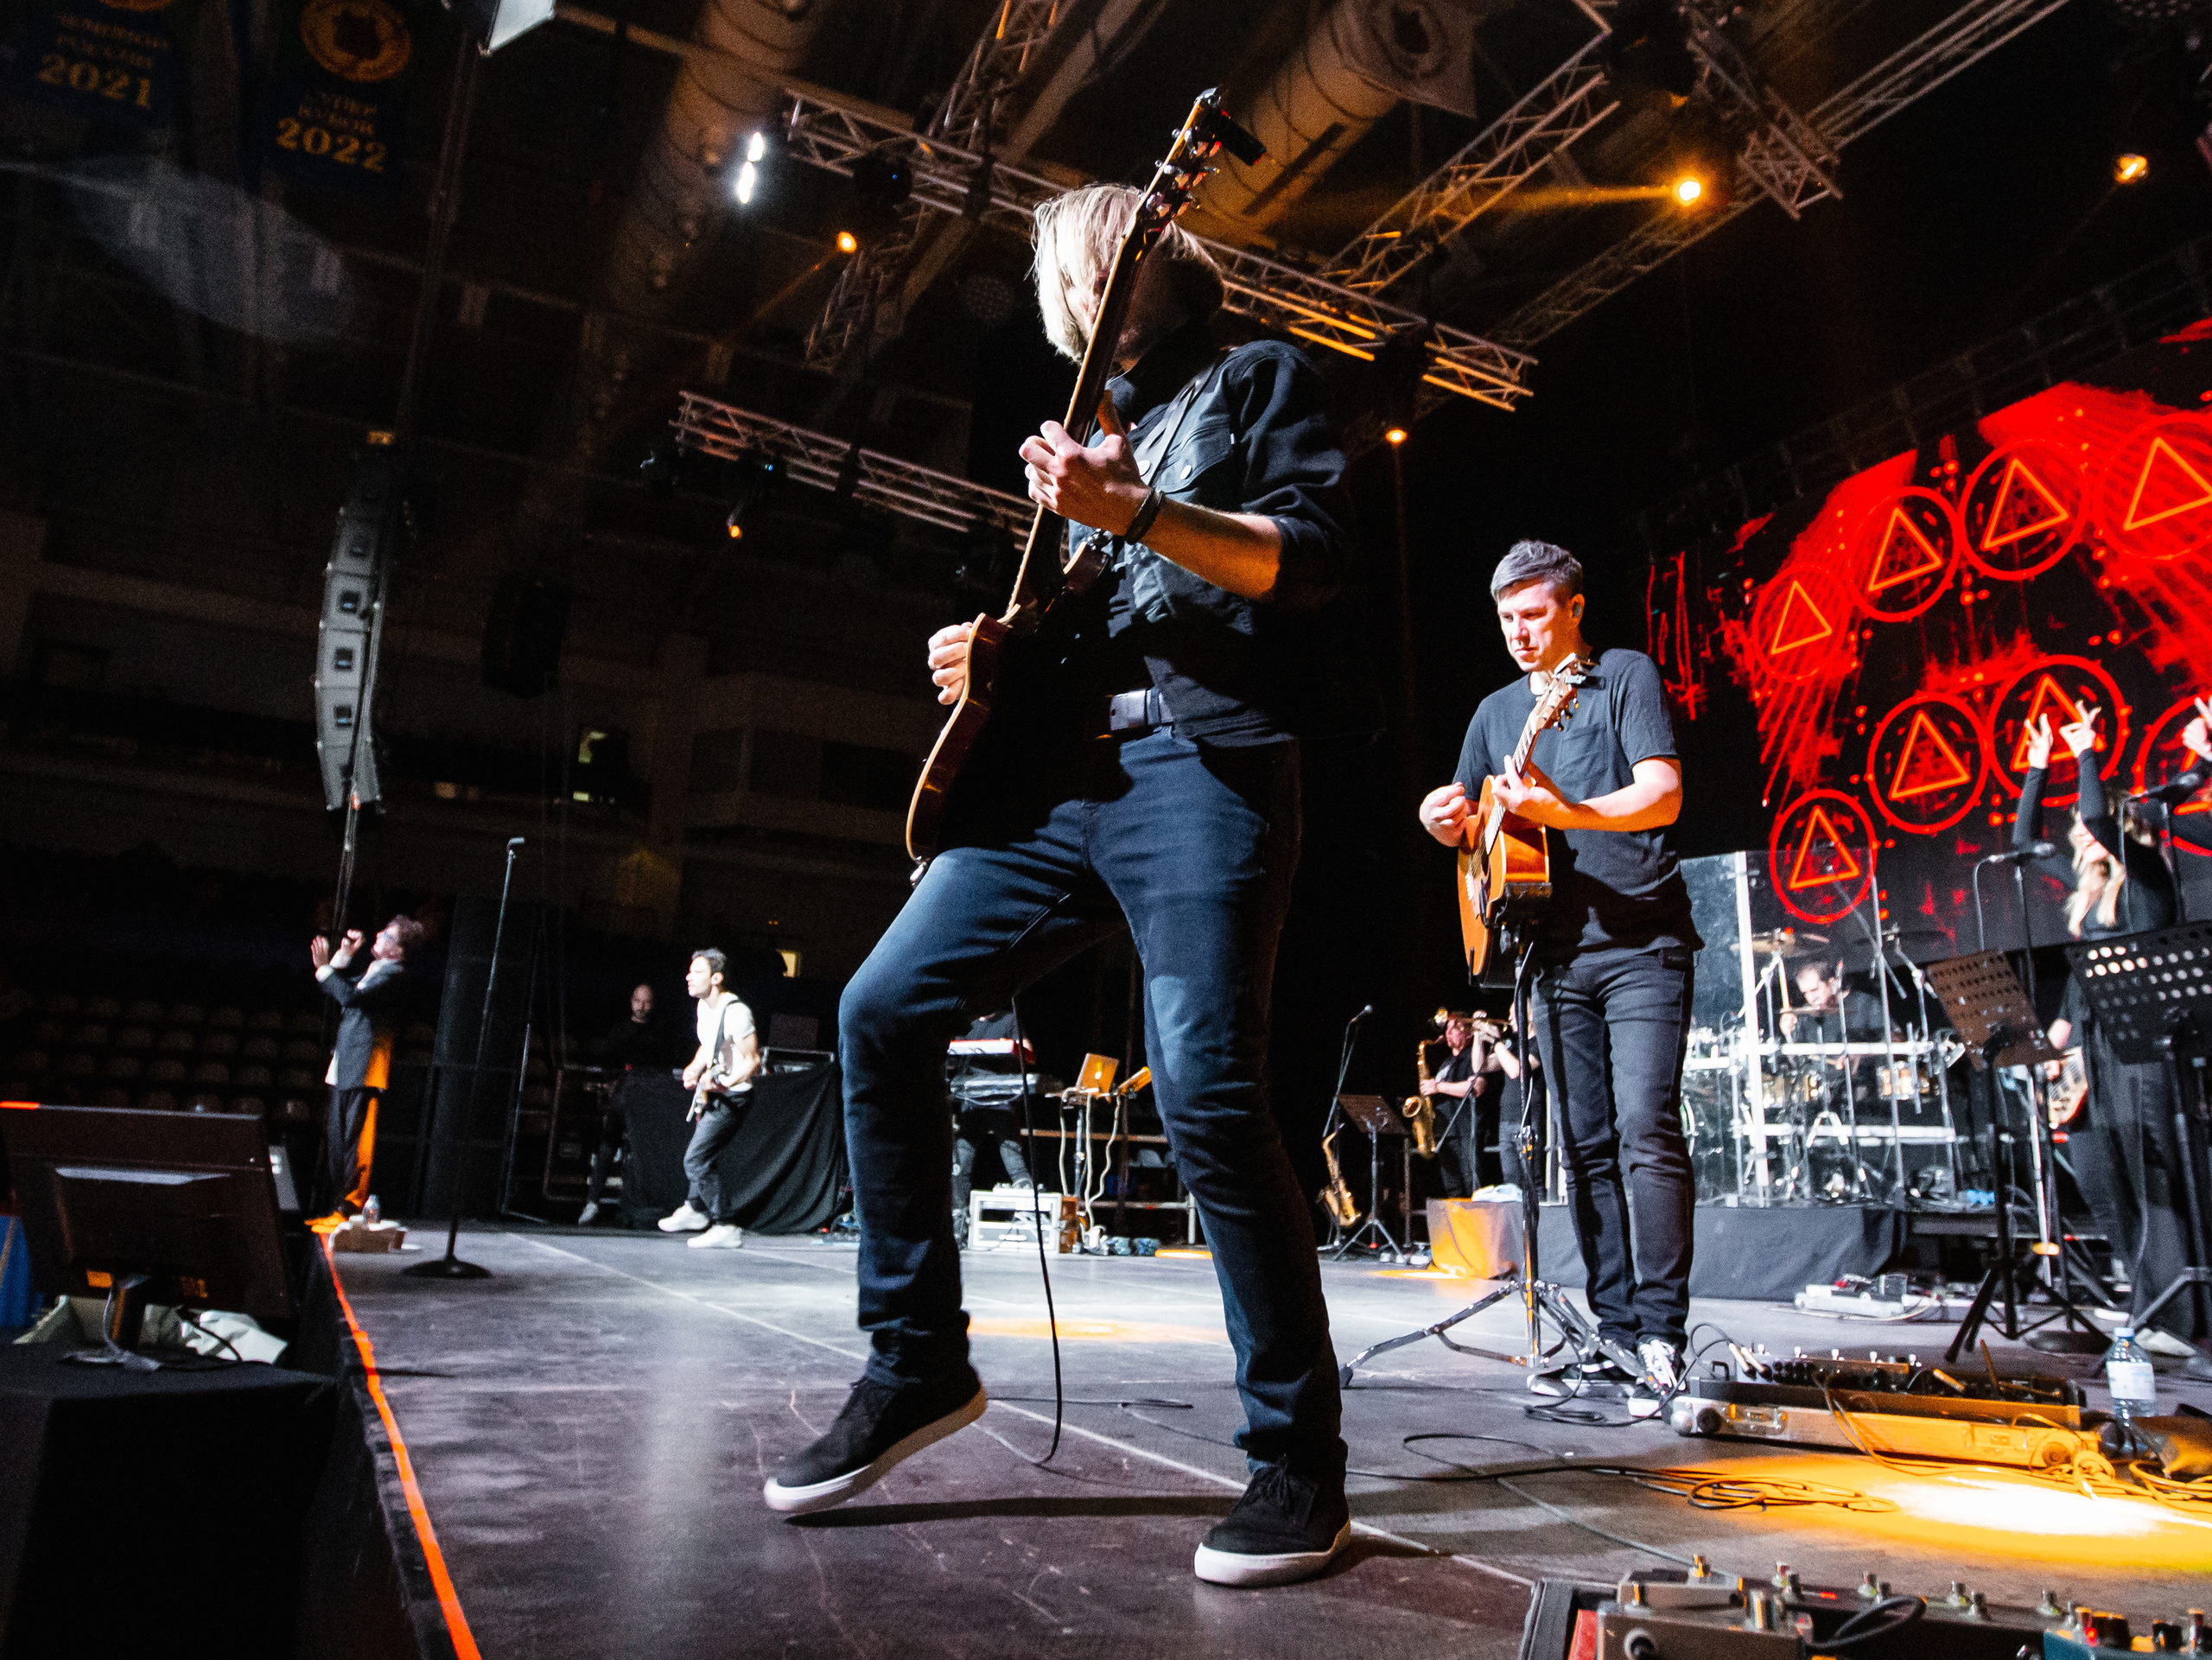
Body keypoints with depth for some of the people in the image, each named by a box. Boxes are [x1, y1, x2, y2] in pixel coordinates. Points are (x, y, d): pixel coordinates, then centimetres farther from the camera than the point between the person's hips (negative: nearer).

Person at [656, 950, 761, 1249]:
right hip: (710, 1093, 10)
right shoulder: (704, 1005, 5)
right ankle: (695, 1211, 45)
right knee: (698, 1155, 24)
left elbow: (753, 1061, -23)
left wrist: (724, 1084, -36)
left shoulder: (735, 1012, -25)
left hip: (730, 1098, -10)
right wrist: (694, 1069, 5)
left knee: (696, 1161, -13)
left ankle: (725, 1228, -6)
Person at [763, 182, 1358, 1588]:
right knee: (885, 1012, -3)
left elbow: (1317, 558, -4)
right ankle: (920, 1360, 9)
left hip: (1202, 763, -7)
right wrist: (983, 658, 9)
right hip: (1055, 774, 7)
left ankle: (1300, 1461, -4)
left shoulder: (1261, 378, 13)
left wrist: (1129, 511, -15)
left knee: (1206, 1090, -19)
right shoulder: (1087, 433, 31)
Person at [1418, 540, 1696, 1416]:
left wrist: (1565, 812, -28)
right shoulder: (1496, 711, 16)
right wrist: (1445, 820, -2)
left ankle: (1662, 1343, -8)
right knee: (1586, 1149, 5)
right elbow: (1465, 825, 22)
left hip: (1641, 943, -5)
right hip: (1559, 953, 6)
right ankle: (1618, 1342, 11)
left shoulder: (1627, 675, 0)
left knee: (1646, 1132, -14)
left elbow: (1664, 793, -13)